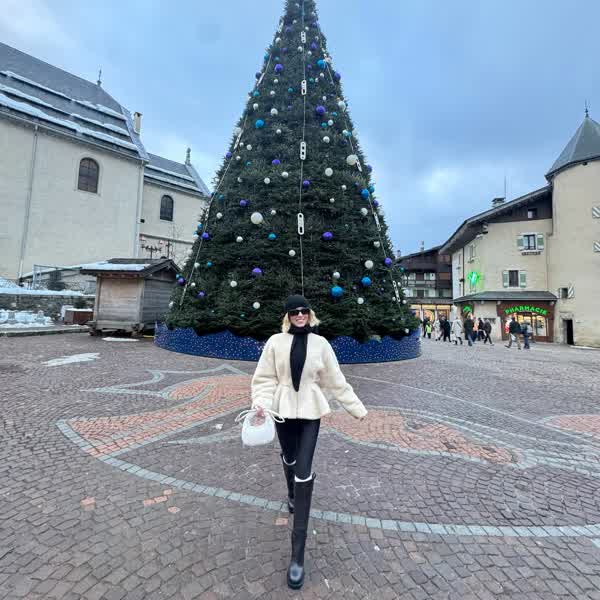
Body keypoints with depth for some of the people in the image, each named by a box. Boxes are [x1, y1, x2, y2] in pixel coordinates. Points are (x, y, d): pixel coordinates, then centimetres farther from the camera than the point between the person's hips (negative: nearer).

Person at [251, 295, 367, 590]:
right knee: (289, 458, 22)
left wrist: (357, 408, 5)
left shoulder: (320, 344, -5)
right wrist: (260, 403, -20)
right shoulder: (276, 341, -7)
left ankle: (298, 553, 8)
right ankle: (292, 492, 60)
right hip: (283, 410, 1)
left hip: (310, 412, -1)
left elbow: (336, 380, 2)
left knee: (303, 473, -6)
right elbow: (264, 377, -3)